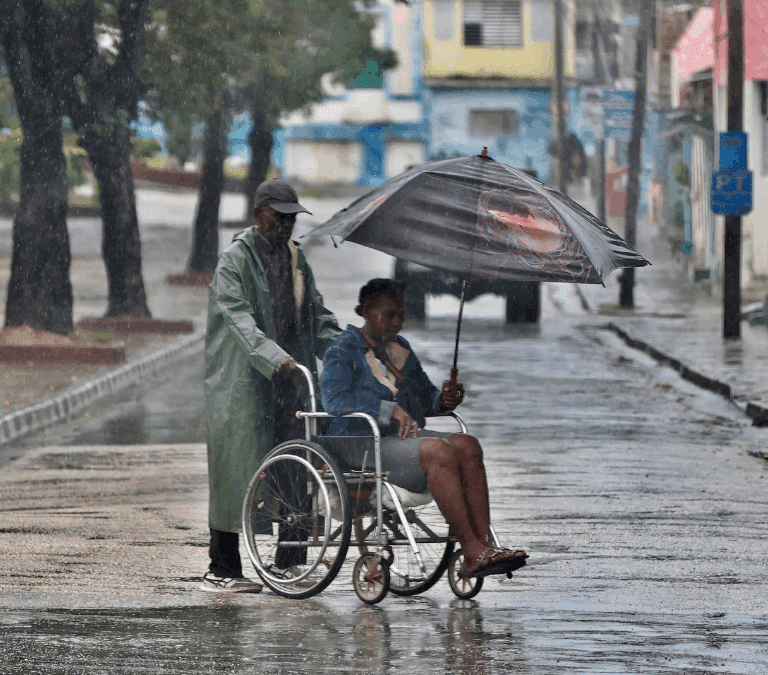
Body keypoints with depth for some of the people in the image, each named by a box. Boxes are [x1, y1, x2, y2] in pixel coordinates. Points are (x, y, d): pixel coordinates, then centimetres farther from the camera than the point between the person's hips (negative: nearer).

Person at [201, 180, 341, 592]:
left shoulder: (295, 257, 16)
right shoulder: (235, 261, -7)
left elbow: (317, 313, 19)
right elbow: (240, 320, -20)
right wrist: (277, 359, -34)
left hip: (292, 383, 7)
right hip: (243, 384, -7)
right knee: (235, 473, -4)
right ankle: (221, 570, 1)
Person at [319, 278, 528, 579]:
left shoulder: (400, 348, 23)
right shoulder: (343, 351, 1)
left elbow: (425, 397, 28)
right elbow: (334, 399, -16)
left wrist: (444, 399, 3)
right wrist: (390, 410, -23)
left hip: (405, 437, 7)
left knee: (467, 445, -21)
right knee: (439, 451, -32)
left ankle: (484, 542, -33)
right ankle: (472, 553, -38)